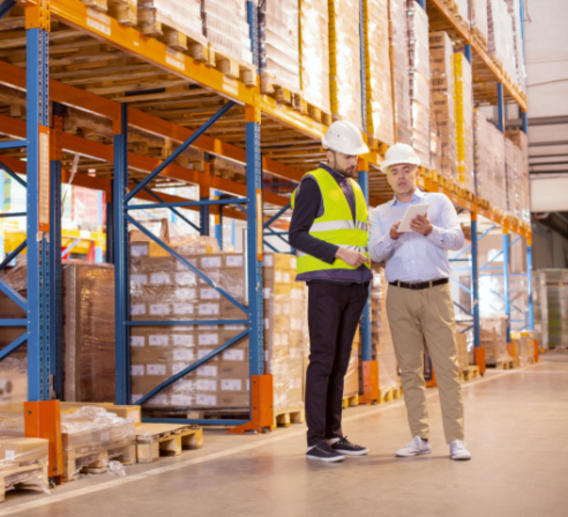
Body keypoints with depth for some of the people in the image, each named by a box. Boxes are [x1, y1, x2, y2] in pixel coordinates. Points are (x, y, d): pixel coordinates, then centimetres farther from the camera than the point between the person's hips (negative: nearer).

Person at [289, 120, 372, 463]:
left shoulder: (354, 189, 20)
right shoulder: (313, 184, -3)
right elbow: (298, 236, -11)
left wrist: (366, 255, 4)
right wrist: (339, 253, -21)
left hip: (354, 285, 7)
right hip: (325, 283, -7)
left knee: (340, 361, 7)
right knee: (323, 359, -10)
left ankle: (334, 435, 10)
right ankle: (316, 441, -8)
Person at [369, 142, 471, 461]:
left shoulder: (439, 202, 11)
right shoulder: (380, 214, 15)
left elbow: (457, 239, -3)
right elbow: (376, 252, 0)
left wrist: (430, 230, -22)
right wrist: (392, 237, -21)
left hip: (436, 292, -2)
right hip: (400, 296, 2)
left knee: (446, 365, -7)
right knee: (410, 369, 2)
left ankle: (456, 440, -8)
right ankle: (421, 438, 6)